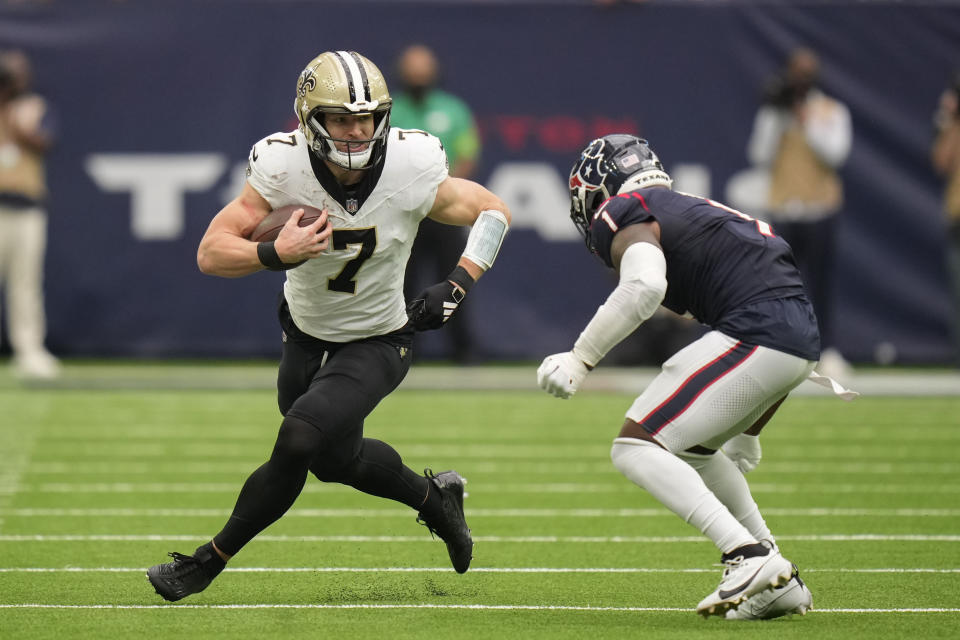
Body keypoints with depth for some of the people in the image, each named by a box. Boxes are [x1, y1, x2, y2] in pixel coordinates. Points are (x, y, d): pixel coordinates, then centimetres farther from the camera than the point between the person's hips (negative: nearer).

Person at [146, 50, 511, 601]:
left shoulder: (412, 172, -26)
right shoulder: (284, 168, -25)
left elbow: (495, 212, -10)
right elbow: (211, 254, -24)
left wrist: (456, 288, -22)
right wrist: (276, 254, -44)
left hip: (377, 343, -3)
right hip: (307, 333, 3)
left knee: (299, 439, -21)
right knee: (336, 459, 17)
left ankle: (210, 560, 0)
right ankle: (434, 495, 45)